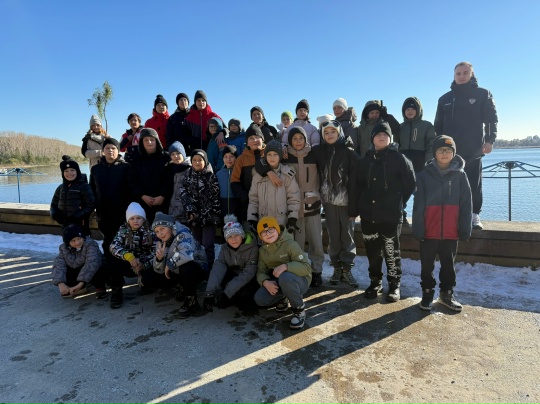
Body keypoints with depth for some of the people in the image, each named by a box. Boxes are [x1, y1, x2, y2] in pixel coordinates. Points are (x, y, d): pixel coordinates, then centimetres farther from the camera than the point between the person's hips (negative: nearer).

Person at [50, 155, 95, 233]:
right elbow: (54, 203, 18)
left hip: (80, 225, -6)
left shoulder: (84, 186, -7)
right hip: (65, 225, 6)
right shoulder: (61, 187, 9)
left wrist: (76, 216, -19)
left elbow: (91, 205, -11)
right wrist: (54, 214, -4)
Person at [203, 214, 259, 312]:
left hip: (250, 280, -4)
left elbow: (248, 273, -29)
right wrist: (209, 293, -37)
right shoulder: (225, 248, -9)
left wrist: (227, 293, -37)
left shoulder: (253, 248, -22)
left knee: (244, 293, -34)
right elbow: (218, 268, -22)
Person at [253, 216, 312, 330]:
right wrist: (265, 282, -26)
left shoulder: (290, 244, -19)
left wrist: (286, 266, -40)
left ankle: (299, 309, -15)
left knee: (285, 278, -40)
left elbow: (306, 268, -24)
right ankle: (282, 298, 14)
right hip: (277, 282, 6)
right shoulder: (263, 250, 1)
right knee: (260, 299, -19)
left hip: (299, 281, -6)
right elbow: (261, 271, -2)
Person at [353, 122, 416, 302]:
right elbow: (358, 185, 11)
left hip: (391, 214, -4)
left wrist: (398, 202, 4)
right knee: (372, 251, 12)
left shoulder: (399, 158, -2)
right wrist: (356, 207, 6)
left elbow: (410, 183, 2)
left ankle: (394, 285, 18)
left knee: (391, 251, 4)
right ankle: (375, 282, 27)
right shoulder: (366, 159, 10)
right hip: (368, 213, 4)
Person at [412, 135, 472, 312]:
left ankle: (447, 294, 31)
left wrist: (465, 229, -3)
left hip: (451, 232, 1)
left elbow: (466, 205, 1)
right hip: (429, 231, -1)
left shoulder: (460, 175, 1)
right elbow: (418, 205, -4)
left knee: (448, 265, 15)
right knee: (427, 266, 10)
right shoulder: (425, 175, -2)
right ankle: (427, 294, 26)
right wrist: (418, 228, -8)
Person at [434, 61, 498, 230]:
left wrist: (489, 140, -10)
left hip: (473, 149, -2)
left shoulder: (483, 94, 8)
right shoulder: (445, 99, 15)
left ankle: (474, 215, 6)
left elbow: (492, 119, 3)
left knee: (474, 183, 0)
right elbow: (438, 125, 15)